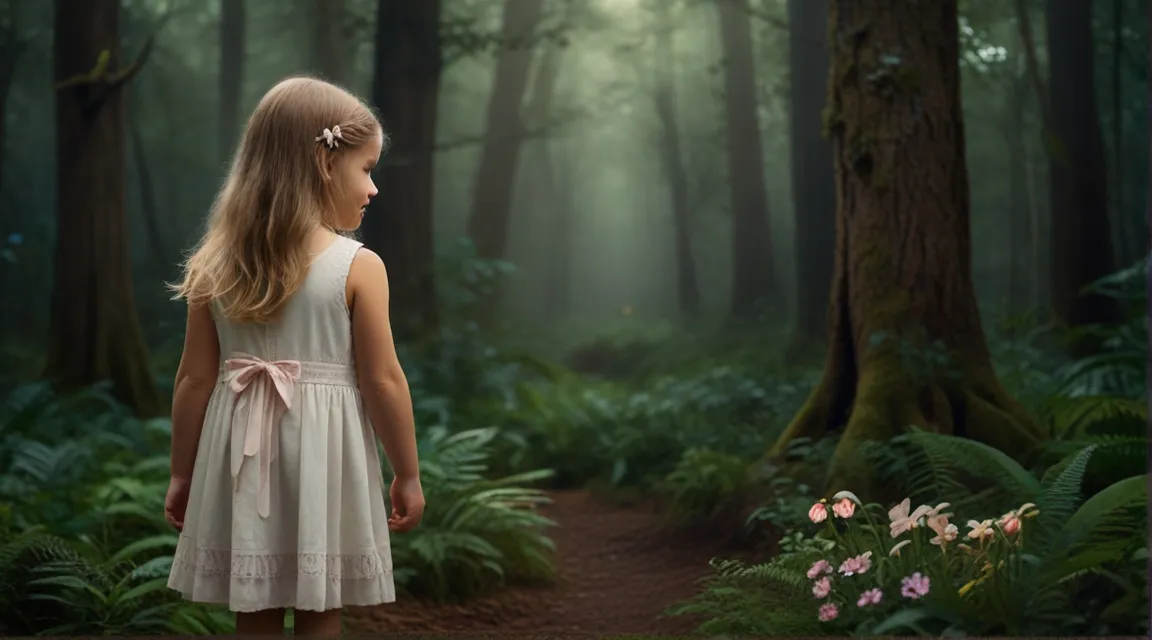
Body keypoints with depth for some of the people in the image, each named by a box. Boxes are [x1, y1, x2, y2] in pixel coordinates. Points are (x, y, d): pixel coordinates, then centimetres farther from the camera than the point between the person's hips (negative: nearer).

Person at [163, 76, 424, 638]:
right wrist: (407, 475, 1)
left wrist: (182, 474, 12)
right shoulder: (359, 267, -11)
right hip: (322, 460, -3)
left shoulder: (215, 267, 0)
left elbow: (195, 380, 3)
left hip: (241, 457, 3)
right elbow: (383, 381, -9)